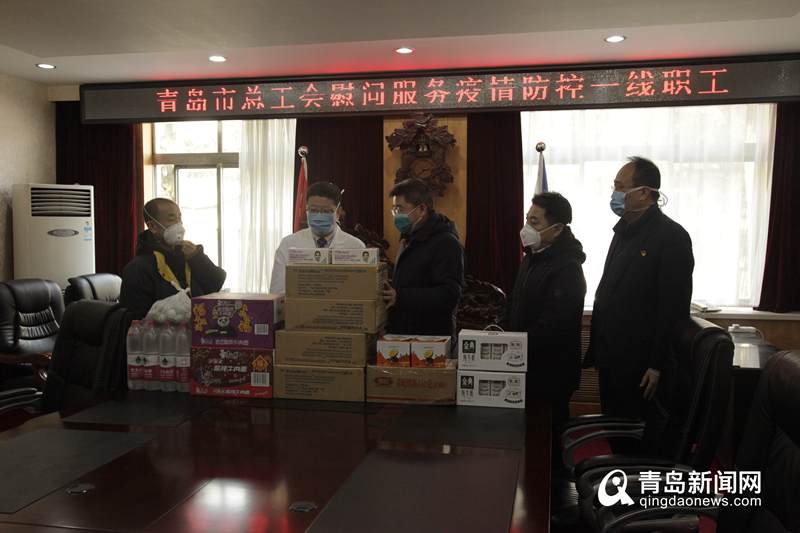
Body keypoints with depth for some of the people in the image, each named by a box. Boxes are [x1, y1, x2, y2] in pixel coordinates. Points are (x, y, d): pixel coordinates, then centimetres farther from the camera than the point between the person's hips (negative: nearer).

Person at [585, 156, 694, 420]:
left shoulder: (671, 237, -14)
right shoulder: (624, 231, 12)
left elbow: (674, 309, -17)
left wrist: (658, 367, -18)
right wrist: (599, 351, 12)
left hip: (641, 367, -8)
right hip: (612, 361, 8)